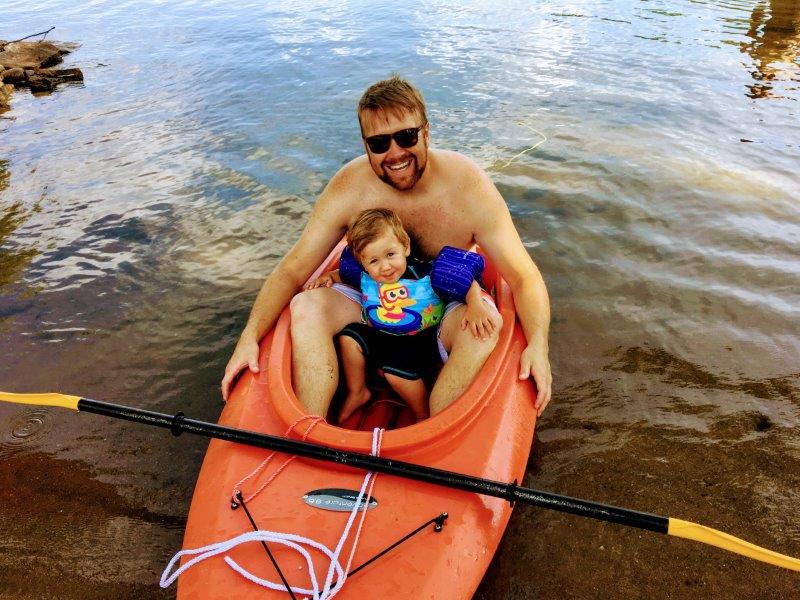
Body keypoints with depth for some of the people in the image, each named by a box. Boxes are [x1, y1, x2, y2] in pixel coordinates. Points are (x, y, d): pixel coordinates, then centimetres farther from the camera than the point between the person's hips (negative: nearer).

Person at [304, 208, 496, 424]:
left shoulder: (426, 273, -23)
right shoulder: (363, 276, -9)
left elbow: (468, 283, -21)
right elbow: (342, 274, 16)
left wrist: (475, 305, -39)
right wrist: (328, 277, -4)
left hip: (419, 340, -5)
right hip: (380, 336, 6)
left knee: (395, 371, -25)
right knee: (349, 336, -10)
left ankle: (424, 418, 2)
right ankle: (356, 393, 12)